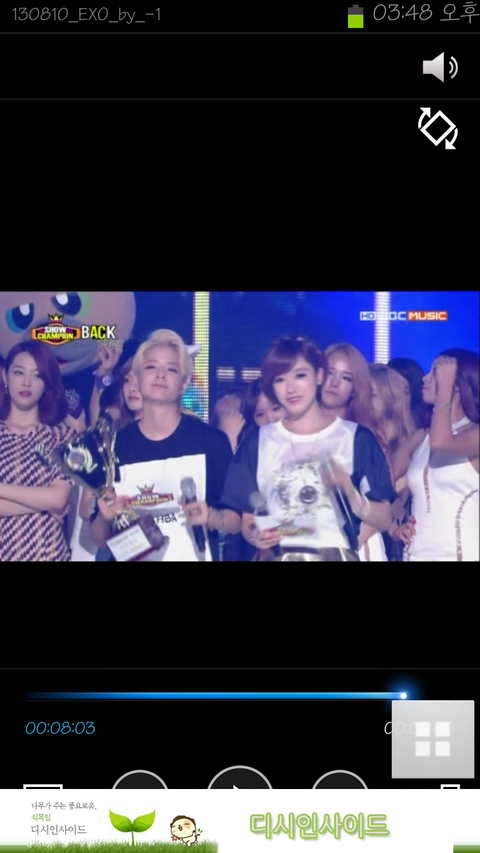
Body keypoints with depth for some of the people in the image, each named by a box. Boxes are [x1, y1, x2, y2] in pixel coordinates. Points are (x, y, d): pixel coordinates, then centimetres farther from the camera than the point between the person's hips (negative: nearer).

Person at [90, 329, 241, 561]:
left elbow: (236, 522, -2)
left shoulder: (212, 440, -8)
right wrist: (105, 518, -17)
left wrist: (210, 518, -20)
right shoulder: (115, 445, -4)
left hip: (193, 556, -1)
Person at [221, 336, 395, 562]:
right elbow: (248, 519, 8)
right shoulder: (258, 442, 6)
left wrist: (351, 494, -18)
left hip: (337, 556, -1)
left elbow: (384, 520, -2)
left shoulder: (357, 438, 0)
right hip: (277, 556, 1)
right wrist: (254, 535, -12)